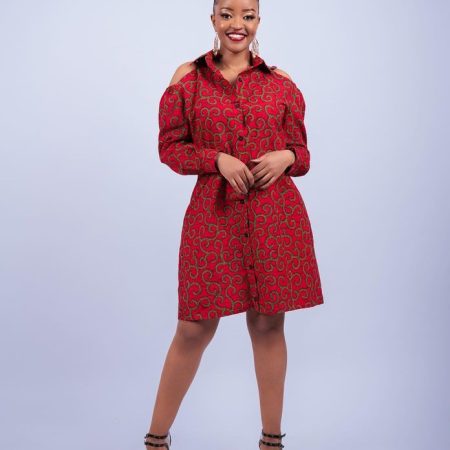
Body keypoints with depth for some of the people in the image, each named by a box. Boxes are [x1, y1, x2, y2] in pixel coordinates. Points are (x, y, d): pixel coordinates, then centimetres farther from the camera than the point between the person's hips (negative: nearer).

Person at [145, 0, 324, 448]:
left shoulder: (280, 82, 7)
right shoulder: (188, 77, 3)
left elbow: (301, 150, 13)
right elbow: (170, 146, 4)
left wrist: (285, 158, -10)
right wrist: (218, 159, -12)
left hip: (276, 214, 2)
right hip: (213, 213, -1)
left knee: (267, 323, 8)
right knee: (195, 327, 2)